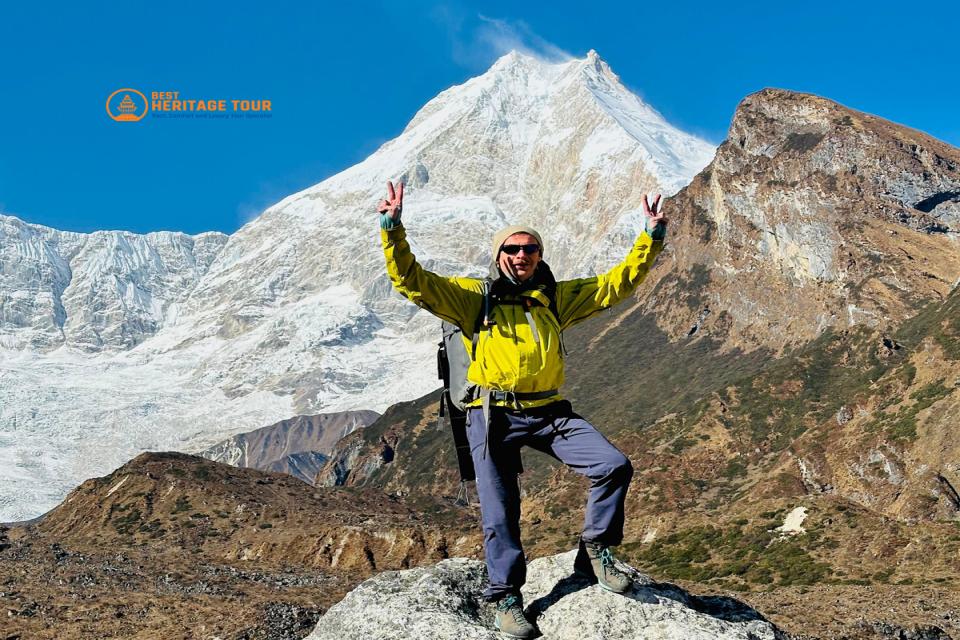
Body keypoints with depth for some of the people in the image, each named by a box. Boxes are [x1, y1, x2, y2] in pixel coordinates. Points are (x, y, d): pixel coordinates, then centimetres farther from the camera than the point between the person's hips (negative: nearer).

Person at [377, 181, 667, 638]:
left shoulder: (555, 297, 14)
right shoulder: (472, 296, 4)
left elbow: (618, 283, 17)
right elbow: (411, 281, -6)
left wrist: (651, 236, 11)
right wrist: (393, 228, -18)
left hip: (549, 412, 3)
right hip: (493, 417, -3)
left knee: (614, 466, -12)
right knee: (500, 514, -2)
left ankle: (595, 553, 8)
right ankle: (506, 599, 15)